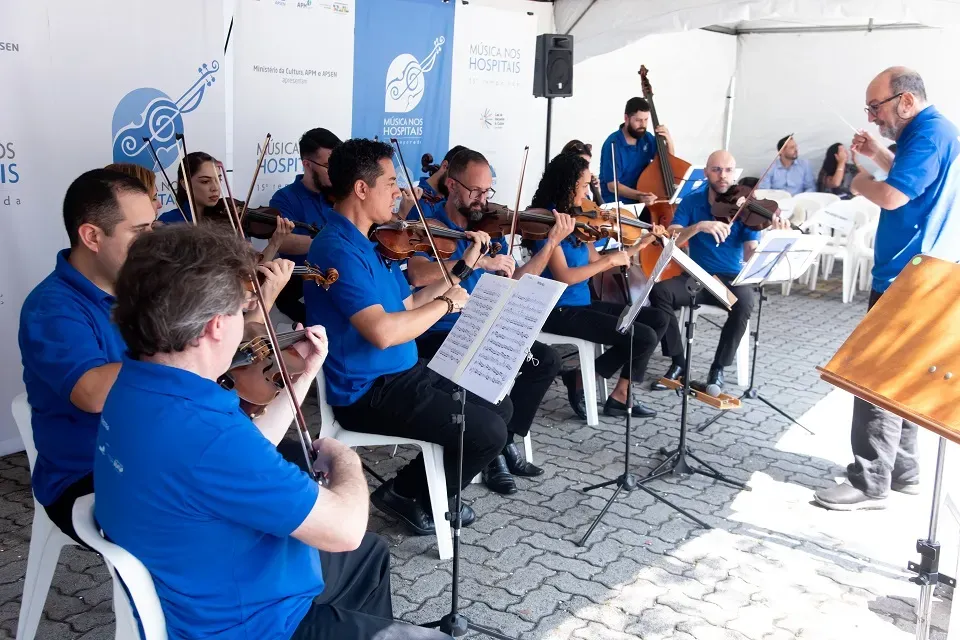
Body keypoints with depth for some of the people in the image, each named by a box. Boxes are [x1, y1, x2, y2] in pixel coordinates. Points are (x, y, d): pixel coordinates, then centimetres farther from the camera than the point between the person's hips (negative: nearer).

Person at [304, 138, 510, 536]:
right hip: (368, 392, -10)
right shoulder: (337, 250, -22)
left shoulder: (369, 243, 11)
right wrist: (446, 304, -19)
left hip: (403, 374, 10)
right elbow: (382, 331, -33)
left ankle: (436, 488, 22)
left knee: (499, 406, 14)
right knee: (488, 431, -14)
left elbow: (402, 307, 13)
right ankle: (406, 494, 6)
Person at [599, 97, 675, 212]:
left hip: (644, 201, 7)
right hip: (617, 204, -7)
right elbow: (612, 185, -19)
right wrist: (638, 195, -34)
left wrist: (669, 141, -5)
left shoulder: (646, 138, 4)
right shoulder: (613, 144, -16)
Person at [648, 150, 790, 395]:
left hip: (732, 278, -1)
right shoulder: (691, 202, -2)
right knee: (659, 291, -27)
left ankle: (718, 368, -15)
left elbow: (750, 255, -15)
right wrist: (699, 226, -32)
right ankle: (678, 363, -13)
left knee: (744, 301, -35)